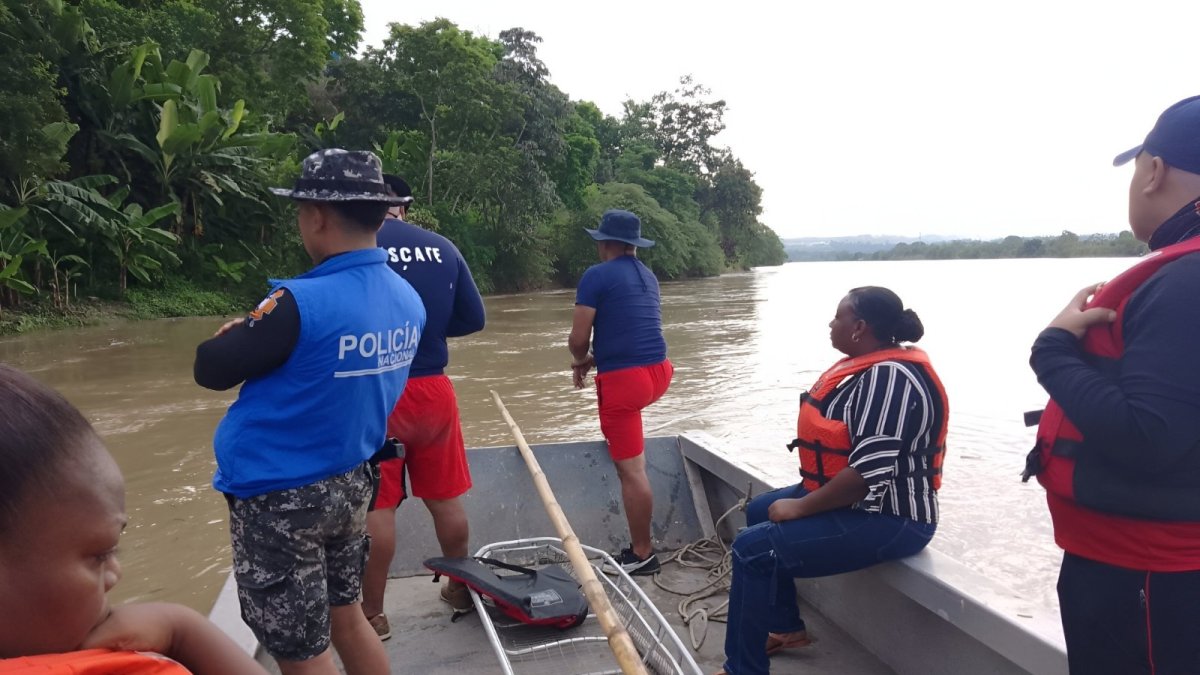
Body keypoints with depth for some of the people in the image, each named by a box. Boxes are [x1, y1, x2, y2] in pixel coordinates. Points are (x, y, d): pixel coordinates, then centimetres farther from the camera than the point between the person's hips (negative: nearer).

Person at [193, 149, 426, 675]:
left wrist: (234, 335, 6)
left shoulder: (302, 302, -26)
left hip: (279, 497, -7)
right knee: (344, 617, 23)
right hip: (350, 483, 7)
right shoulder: (407, 298, -2)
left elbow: (212, 370, -13)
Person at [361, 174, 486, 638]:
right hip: (434, 389, 4)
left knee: (376, 506, 7)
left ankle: (373, 614, 19)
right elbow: (473, 319, 5)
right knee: (445, 497, 16)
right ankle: (461, 588, 33)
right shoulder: (443, 247, 3)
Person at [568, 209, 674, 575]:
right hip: (659, 372, 8)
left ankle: (642, 554, 10)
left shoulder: (597, 275, -7)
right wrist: (597, 358, 24)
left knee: (631, 470, 0)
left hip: (624, 380, -8)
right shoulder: (649, 276, 16)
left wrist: (581, 361, 13)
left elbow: (579, 338, -10)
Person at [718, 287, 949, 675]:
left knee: (753, 548, -20)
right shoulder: (869, 366, 9)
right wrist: (803, 496, 8)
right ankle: (787, 628, 30)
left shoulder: (889, 377, -23)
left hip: (888, 519, -11)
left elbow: (870, 474, -29)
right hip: (854, 501, 11)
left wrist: (801, 507, -20)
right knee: (759, 510, 22)